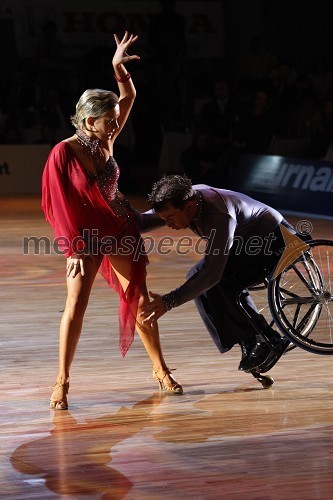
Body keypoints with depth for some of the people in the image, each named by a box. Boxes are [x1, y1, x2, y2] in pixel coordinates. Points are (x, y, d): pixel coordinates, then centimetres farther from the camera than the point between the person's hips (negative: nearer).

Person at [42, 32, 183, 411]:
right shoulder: (64, 152, -20)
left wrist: (118, 67, -13)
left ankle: (160, 370, 18)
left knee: (138, 297, 6)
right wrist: (74, 248, -15)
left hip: (121, 229, 4)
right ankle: (62, 382, 2)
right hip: (86, 236, -4)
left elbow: (129, 97, 4)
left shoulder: (105, 141, -7)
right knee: (76, 304, -8)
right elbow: (58, 205, -15)